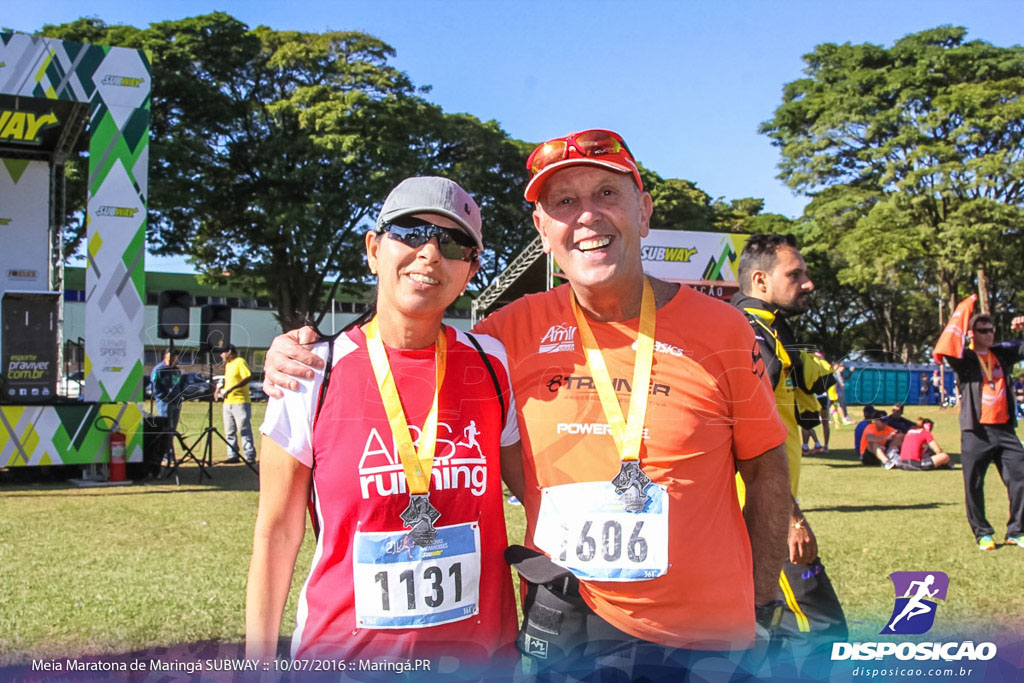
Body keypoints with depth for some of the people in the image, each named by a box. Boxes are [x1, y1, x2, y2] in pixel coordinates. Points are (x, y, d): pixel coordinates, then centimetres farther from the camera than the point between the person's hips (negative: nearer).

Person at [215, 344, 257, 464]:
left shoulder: (240, 362, -8)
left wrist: (231, 389, -24)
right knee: (229, 432, 8)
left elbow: (248, 377, -19)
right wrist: (219, 388, 12)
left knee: (244, 430, -7)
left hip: (240, 402, -9)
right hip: (228, 403, 9)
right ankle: (233, 456, 13)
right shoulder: (228, 365, 20)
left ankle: (250, 456, -5)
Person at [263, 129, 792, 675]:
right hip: (559, 632, 1)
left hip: (704, 638, -1)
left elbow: (766, 470, 3)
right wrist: (302, 361, -7)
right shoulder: (515, 331, -3)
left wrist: (762, 611, 1)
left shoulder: (719, 329, -5)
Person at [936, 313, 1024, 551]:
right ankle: (982, 533, 15)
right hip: (976, 432, -4)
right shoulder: (964, 359, 0)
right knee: (974, 485, 1)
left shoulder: (1002, 353, 13)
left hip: (1004, 429, 4)